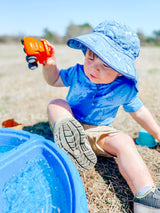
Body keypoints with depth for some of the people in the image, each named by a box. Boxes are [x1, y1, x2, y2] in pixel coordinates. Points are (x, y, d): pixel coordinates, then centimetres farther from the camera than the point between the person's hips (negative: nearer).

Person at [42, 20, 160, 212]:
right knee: (56, 104, -23)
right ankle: (73, 149, -48)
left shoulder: (125, 88, -12)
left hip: (99, 134, -1)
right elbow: (54, 80, 5)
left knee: (124, 142, -29)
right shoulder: (77, 73, -10)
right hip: (71, 126, 2)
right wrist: (49, 65, -16)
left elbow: (138, 111, 3)